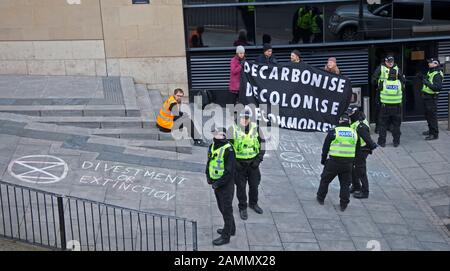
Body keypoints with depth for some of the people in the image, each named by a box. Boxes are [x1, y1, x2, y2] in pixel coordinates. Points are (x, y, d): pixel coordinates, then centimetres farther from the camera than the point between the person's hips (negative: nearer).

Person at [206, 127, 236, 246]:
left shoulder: (228, 149, -21)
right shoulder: (212, 147, 6)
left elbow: (230, 170, -23)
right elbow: (209, 162, 19)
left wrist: (218, 183, -20)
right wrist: (208, 176, 6)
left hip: (226, 184, -9)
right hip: (216, 183, 9)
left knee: (226, 209, 1)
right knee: (222, 208, 21)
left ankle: (225, 236, 10)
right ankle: (231, 229, 39)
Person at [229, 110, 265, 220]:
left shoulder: (256, 128, -6)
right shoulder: (233, 129, -11)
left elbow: (262, 144, 2)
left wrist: (259, 159, -7)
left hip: (253, 162, 2)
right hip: (239, 163, -2)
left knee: (254, 185, 16)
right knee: (241, 187, 7)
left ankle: (253, 203, 39)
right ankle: (242, 208, 23)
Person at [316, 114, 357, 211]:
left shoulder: (333, 132, -3)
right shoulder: (354, 133, 6)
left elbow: (325, 147, 2)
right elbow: (356, 150, 13)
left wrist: (323, 159, 13)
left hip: (334, 161, -2)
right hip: (348, 163, 2)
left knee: (325, 179, 16)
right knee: (345, 184, 11)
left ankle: (320, 198, 28)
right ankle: (344, 204, 10)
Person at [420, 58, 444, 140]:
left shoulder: (437, 74, -18)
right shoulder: (430, 72, 12)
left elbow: (438, 87, -28)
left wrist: (428, 84, -34)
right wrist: (422, 78, 11)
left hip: (431, 98, -10)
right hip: (426, 97, 10)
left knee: (432, 116, -5)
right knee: (428, 115, 20)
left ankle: (435, 134, 2)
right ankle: (431, 130, 33)